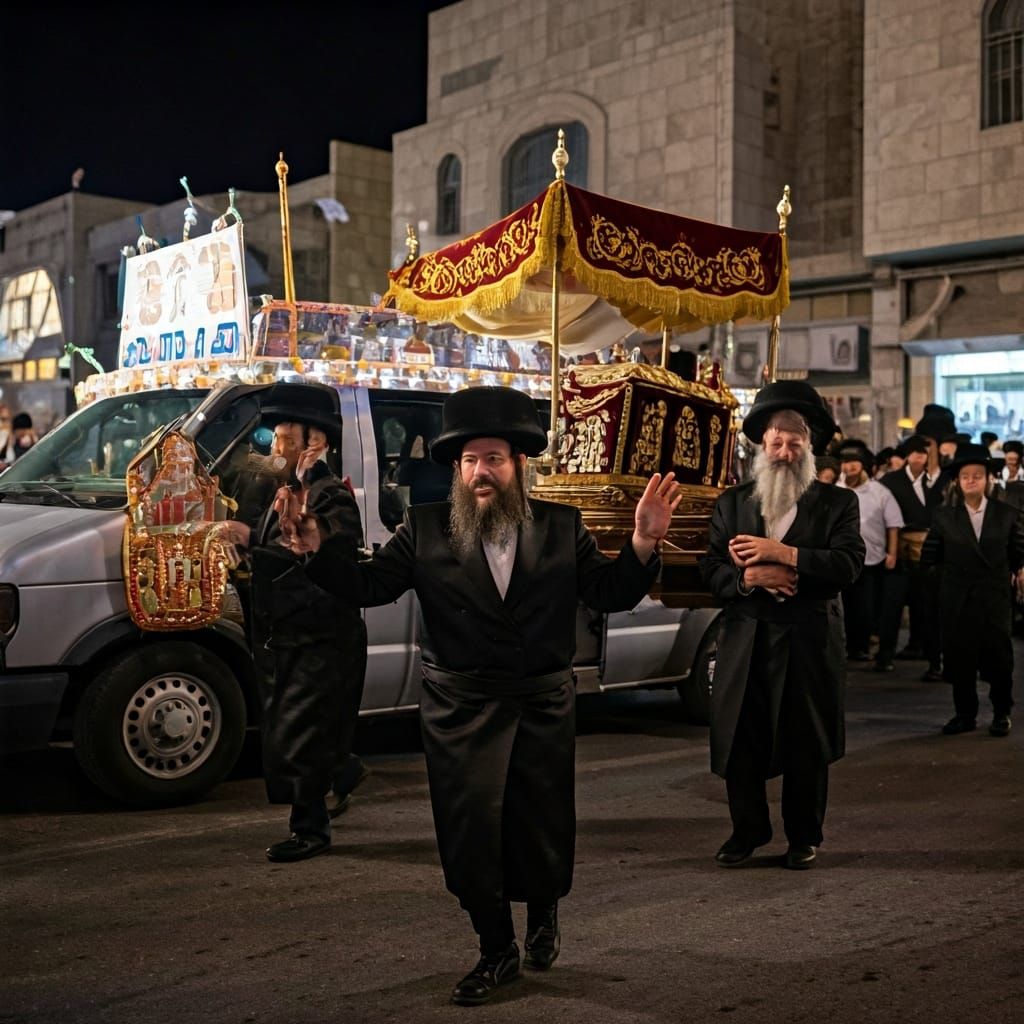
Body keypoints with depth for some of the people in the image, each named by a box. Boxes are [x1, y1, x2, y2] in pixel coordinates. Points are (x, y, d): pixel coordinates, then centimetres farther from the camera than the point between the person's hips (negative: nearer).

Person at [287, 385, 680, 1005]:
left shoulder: (562, 527, 2)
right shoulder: (425, 529, 0)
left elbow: (610, 594, -1)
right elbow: (367, 586, -3)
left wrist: (644, 543, -17)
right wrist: (318, 548, -18)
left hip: (544, 705, 1)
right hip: (460, 710, 0)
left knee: (544, 831, 10)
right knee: (470, 832, 2)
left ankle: (544, 915, 44)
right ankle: (497, 950, 25)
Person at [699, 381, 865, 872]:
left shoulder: (837, 503, 3)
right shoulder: (732, 502, 9)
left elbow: (848, 563, -12)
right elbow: (710, 568, 2)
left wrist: (782, 553, -19)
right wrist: (749, 578, -17)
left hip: (810, 643, -2)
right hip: (745, 643, 2)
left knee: (806, 746, 7)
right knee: (739, 743, 7)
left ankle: (803, 836, 24)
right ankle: (748, 830, 25)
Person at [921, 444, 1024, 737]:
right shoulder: (944, 516, 2)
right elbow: (930, 557, 4)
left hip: (995, 598, -1)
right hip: (957, 600, 1)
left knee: (999, 658, 3)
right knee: (959, 658, 5)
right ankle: (965, 714, 19)